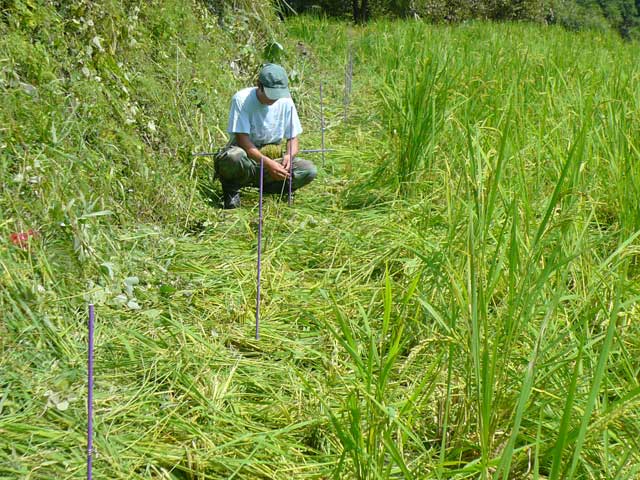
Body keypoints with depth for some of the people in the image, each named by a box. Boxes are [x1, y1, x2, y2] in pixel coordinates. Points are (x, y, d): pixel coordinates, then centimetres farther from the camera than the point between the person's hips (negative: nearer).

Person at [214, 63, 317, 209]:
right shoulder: (242, 99, -15)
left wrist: (289, 156, -20)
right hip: (246, 155, -5)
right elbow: (242, 140, -20)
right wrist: (268, 163, -32)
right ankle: (232, 187, -8)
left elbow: (293, 138, 4)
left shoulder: (285, 101, -2)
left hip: (274, 156, 5)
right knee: (235, 157, -41)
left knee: (309, 170, -19)